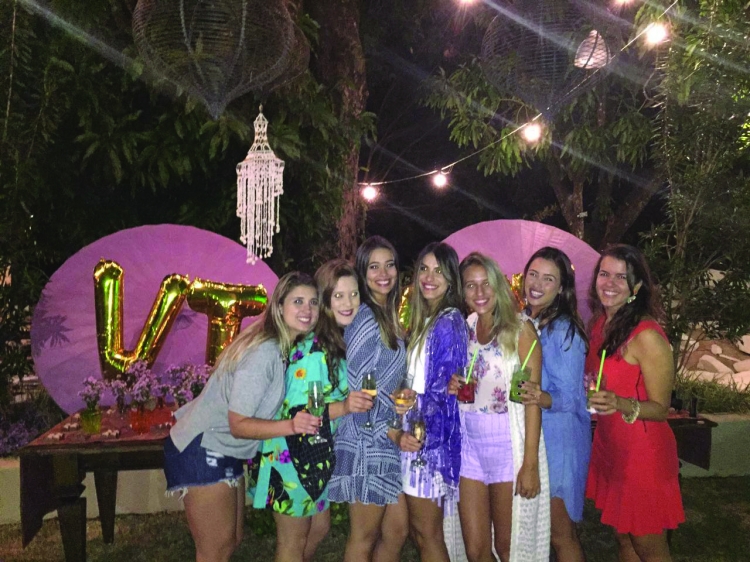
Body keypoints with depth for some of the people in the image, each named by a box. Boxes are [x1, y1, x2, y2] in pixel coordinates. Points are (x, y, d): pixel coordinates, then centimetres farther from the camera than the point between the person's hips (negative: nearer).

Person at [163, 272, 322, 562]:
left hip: (226, 453, 9)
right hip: (202, 452, -9)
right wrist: (291, 426, -38)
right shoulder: (263, 352, -27)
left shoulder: (285, 347, 1)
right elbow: (238, 424, -25)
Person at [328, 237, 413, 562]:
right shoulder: (364, 319, -15)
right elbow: (356, 390, -19)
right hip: (367, 442, -8)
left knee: (397, 531, 15)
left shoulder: (388, 316, 12)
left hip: (388, 440, 8)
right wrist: (392, 433, -17)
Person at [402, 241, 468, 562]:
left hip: (431, 437, -9)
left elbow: (442, 393, -18)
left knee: (427, 534, 4)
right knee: (418, 530, 17)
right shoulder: (423, 320, 12)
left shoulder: (448, 323, -15)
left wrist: (406, 430, -12)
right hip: (417, 433, 9)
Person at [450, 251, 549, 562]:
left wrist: (530, 463, -14)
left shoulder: (520, 329, -8)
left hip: (509, 444, -4)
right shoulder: (464, 330, 6)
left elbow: (532, 398, -10)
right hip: (470, 444, 4)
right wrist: (453, 387, -5)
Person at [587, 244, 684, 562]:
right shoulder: (599, 324, 0)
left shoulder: (647, 336, -22)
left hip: (642, 452, -7)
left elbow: (660, 408, -17)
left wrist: (620, 404, -32)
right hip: (609, 445, 7)